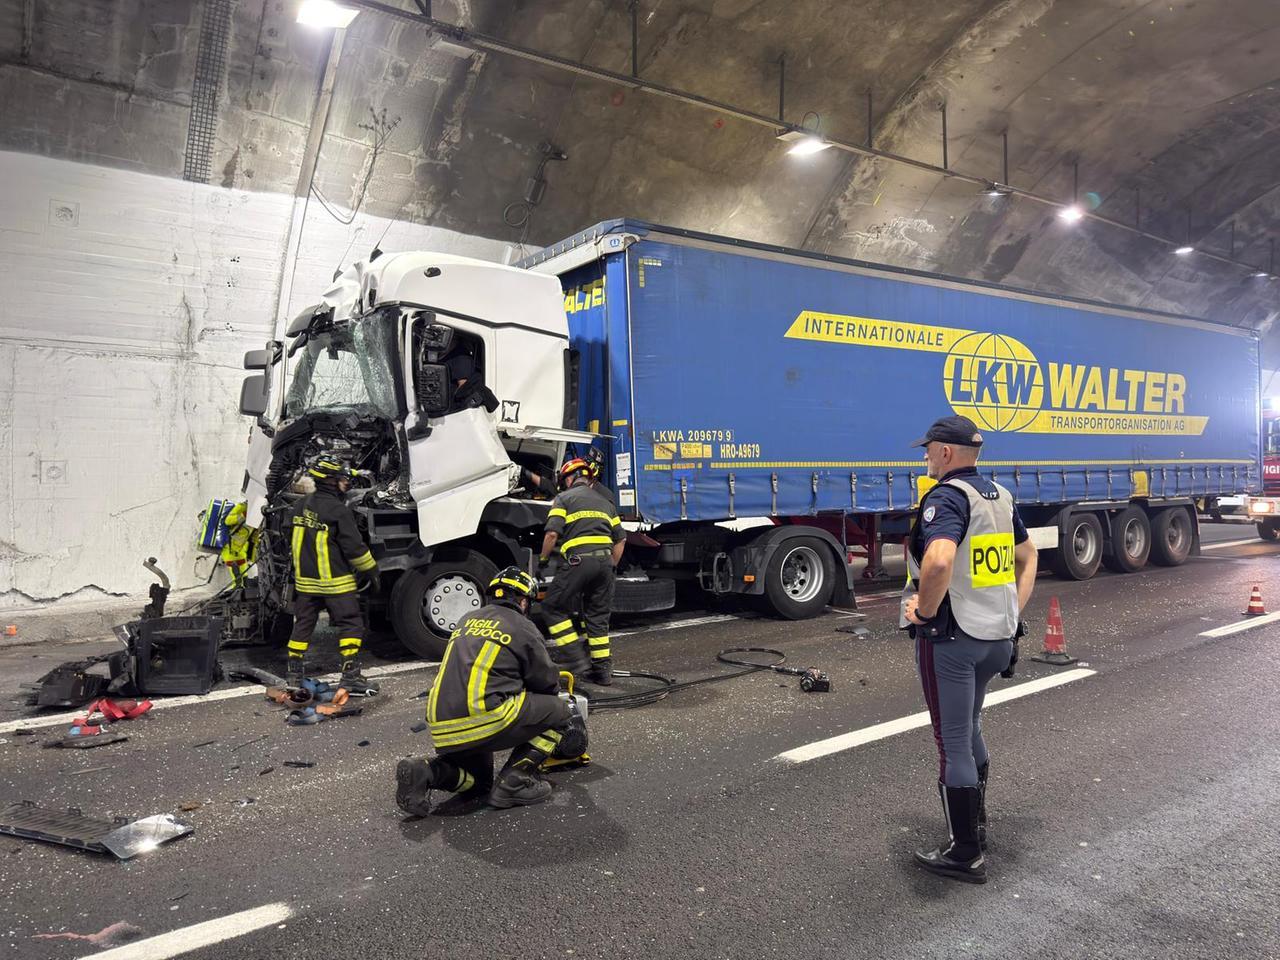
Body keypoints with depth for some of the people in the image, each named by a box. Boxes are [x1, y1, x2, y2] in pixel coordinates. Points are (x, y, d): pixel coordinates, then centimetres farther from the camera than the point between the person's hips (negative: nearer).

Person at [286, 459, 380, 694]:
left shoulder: (302, 505, 7)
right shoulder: (339, 510, -17)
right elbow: (354, 547, -16)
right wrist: (372, 570, -4)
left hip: (305, 580, 7)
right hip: (335, 582, -7)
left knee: (303, 625, 15)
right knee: (351, 624, 0)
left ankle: (295, 674, 21)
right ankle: (350, 676, -2)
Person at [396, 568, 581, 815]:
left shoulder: (468, 621, 20)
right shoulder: (522, 628, 1)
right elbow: (547, 681, 9)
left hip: (441, 731, 8)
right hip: (483, 721, -7)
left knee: (478, 781, 32)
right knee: (559, 711, 8)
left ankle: (426, 772, 4)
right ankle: (514, 781, -1)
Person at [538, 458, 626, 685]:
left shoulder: (564, 497, 8)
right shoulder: (604, 501, 26)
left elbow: (552, 533, -5)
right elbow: (620, 539, 23)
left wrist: (543, 559, 8)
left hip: (579, 559, -6)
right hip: (605, 558, 6)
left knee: (554, 607, 5)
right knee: (598, 616, 14)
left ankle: (576, 659, -4)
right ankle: (602, 670, 14)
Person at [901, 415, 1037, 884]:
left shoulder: (946, 498, -19)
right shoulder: (1000, 496, 10)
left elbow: (939, 560, -37)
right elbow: (1027, 557, 21)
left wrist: (923, 610, -22)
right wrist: (1013, 612, 18)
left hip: (951, 639, -9)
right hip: (997, 638, 9)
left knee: (953, 743, 4)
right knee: (969, 728, 26)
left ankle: (966, 854, 15)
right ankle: (976, 822, 42)